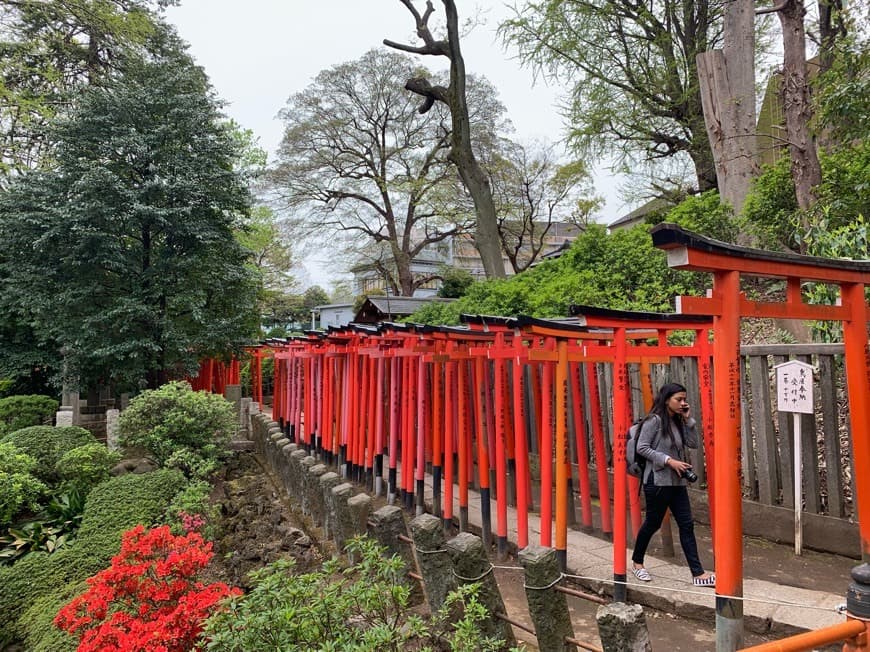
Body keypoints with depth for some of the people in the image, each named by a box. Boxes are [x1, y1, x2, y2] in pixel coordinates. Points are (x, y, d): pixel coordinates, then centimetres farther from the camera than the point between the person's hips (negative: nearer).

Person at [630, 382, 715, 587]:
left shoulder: (678, 422, 11)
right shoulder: (654, 420, -12)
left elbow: (693, 443, 6)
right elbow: (642, 448, -16)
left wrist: (688, 420, -1)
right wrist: (669, 460, -20)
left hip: (677, 482, 7)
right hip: (657, 481, -7)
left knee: (687, 525, 2)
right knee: (652, 523, 6)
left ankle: (698, 573, 5)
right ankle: (637, 562, 26)